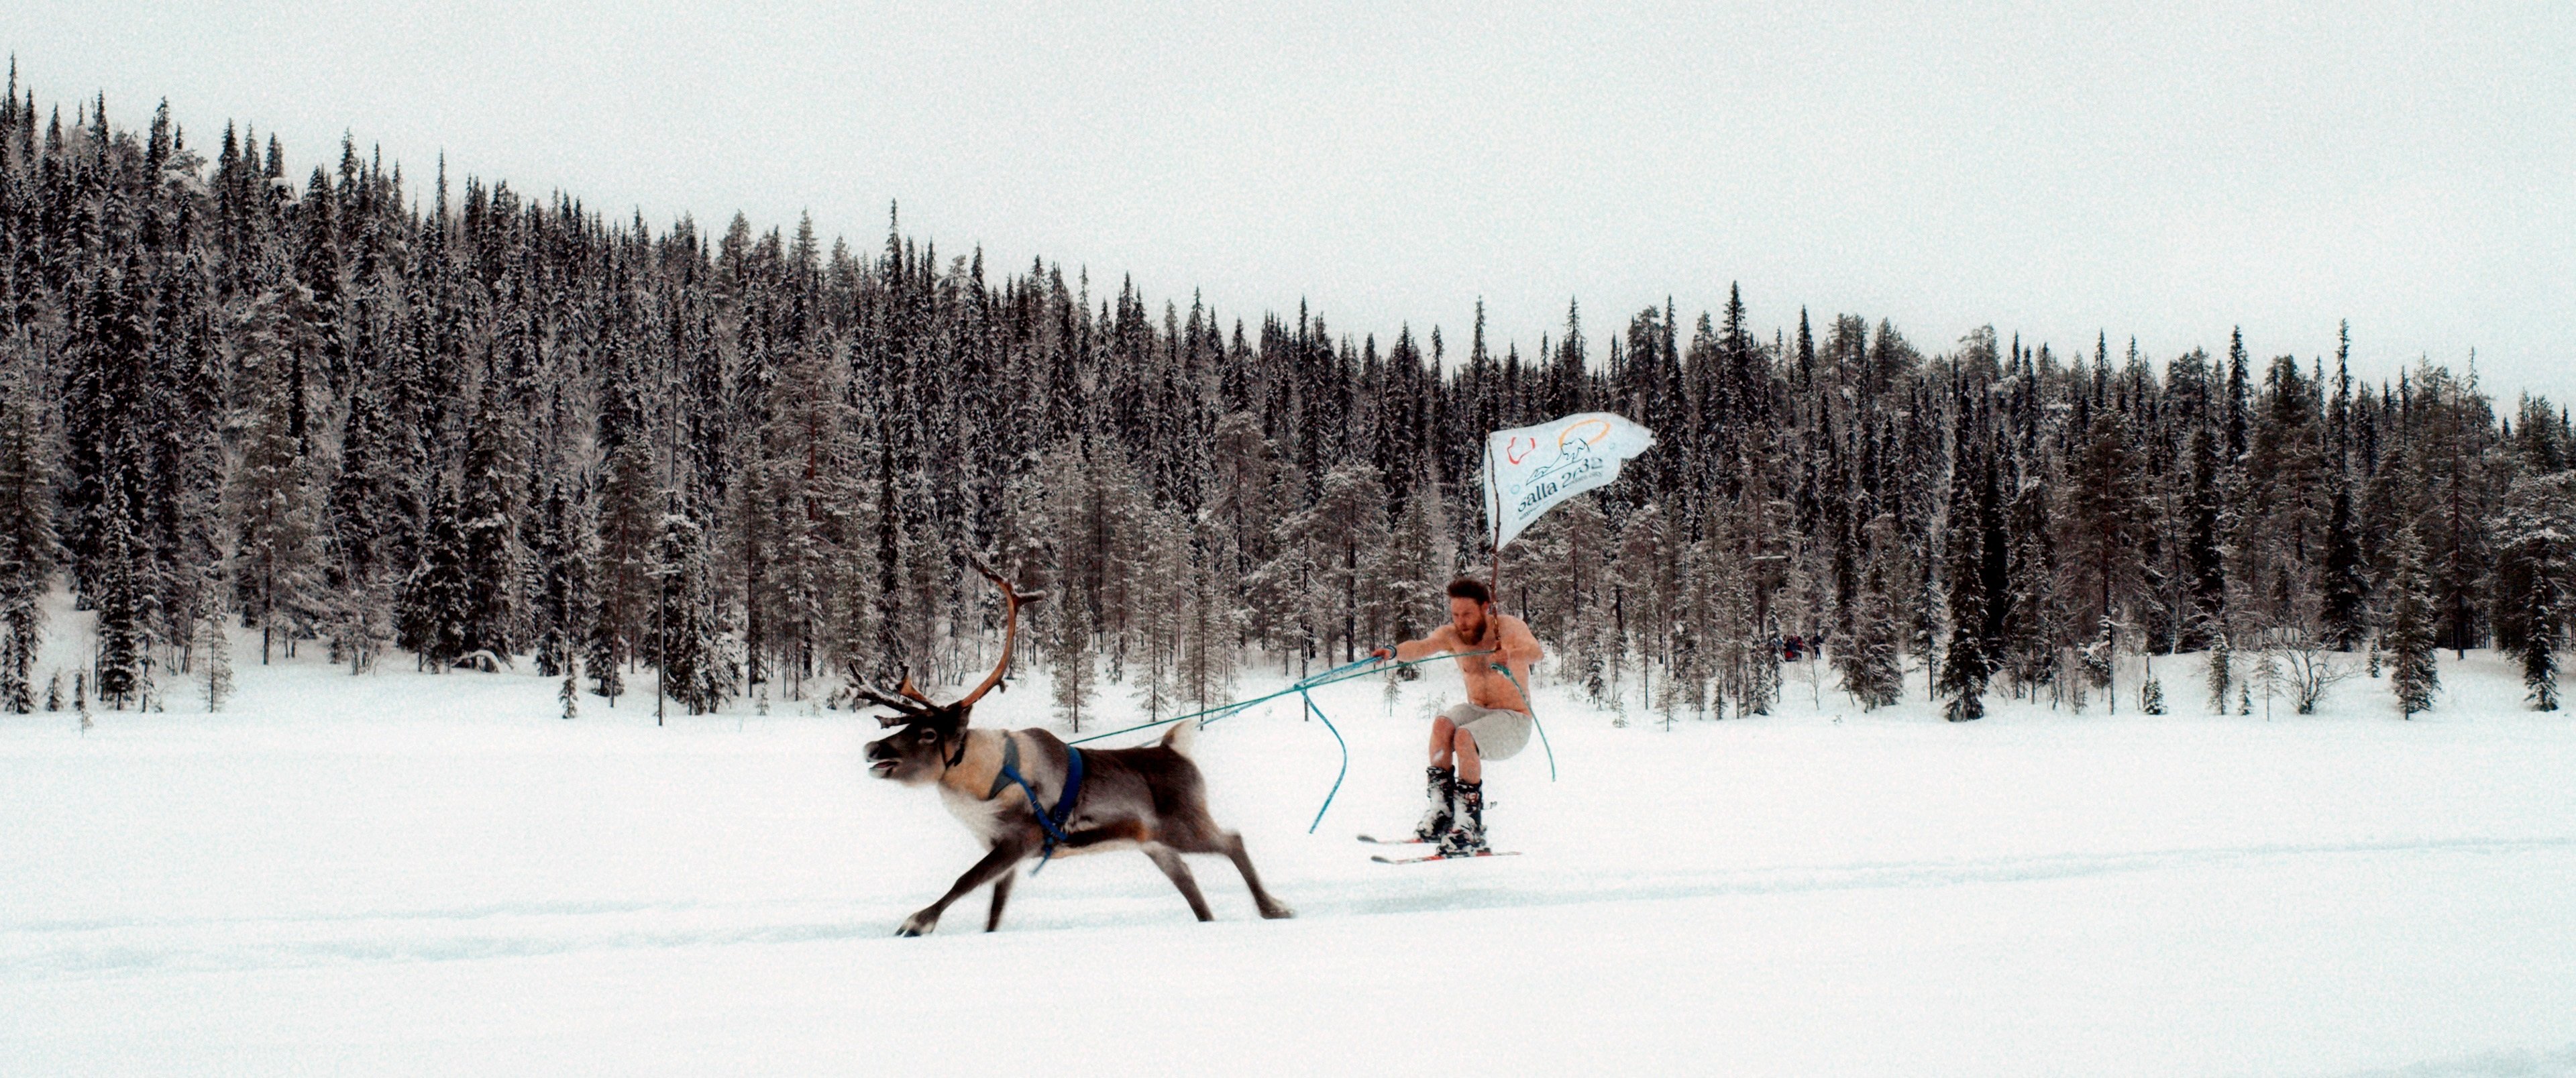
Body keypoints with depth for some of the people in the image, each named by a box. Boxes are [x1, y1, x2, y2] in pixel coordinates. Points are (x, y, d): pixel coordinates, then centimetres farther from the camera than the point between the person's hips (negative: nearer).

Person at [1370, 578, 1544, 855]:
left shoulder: (1509, 627, -13)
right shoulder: (1453, 634, -4)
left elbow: (1534, 651, -33)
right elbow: (1422, 647, -23)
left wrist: (1509, 656, -56)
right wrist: (1394, 652, -46)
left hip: (1514, 720, -4)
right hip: (1476, 711, 4)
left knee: (1464, 737, -31)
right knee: (1443, 724, -28)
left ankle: (1469, 824, -26)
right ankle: (1440, 810, -22)